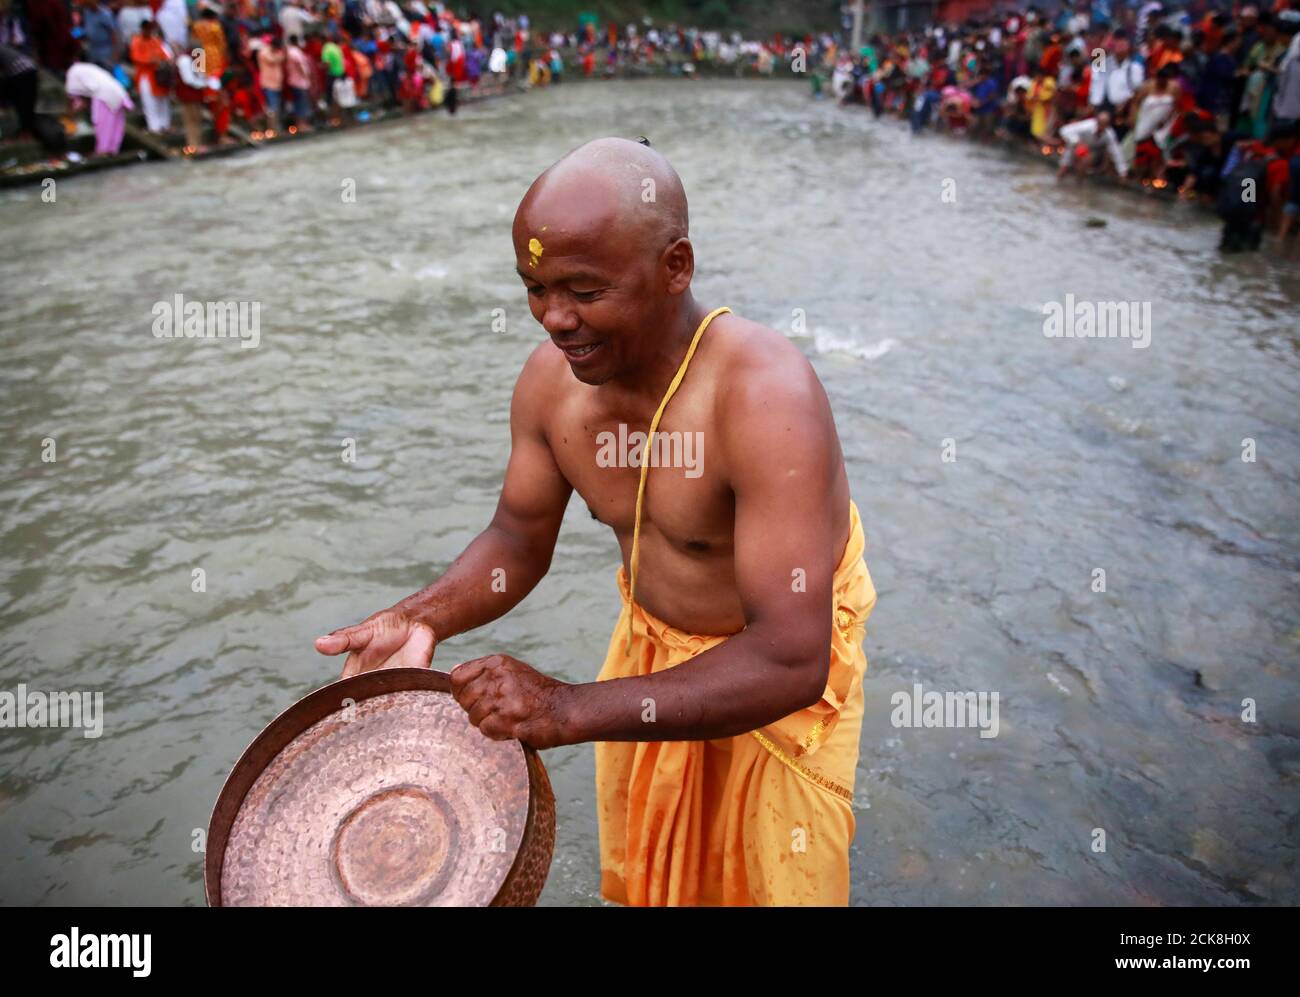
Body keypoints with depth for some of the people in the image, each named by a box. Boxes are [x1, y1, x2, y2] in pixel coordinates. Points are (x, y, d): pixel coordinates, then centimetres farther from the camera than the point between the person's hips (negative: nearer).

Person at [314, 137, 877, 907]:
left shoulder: (764, 394, -35)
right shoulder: (552, 379, -16)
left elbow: (791, 662, -39)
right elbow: (520, 541, -1)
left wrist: (571, 710, -44)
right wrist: (421, 619, -20)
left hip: (781, 670, -5)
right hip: (650, 646, 5)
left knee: (769, 881, 17)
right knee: (643, 875, 25)